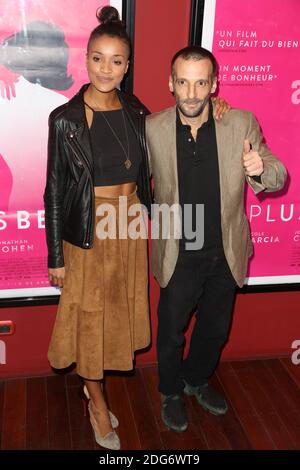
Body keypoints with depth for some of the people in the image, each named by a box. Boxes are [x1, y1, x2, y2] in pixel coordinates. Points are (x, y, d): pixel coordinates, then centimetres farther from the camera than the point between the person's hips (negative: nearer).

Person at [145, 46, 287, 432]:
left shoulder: (242, 124, -12)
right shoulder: (152, 128, -13)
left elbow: (279, 179, -6)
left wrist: (261, 170, -29)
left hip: (226, 253, 2)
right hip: (179, 255, -1)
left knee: (215, 329, 23)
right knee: (171, 332, 17)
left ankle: (197, 380, 53)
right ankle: (171, 393, 46)